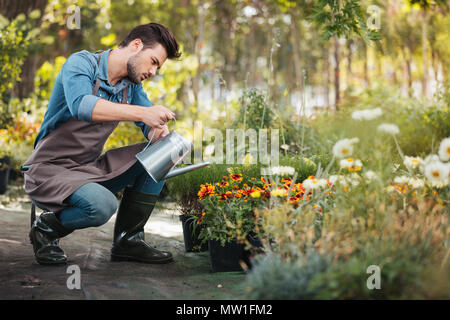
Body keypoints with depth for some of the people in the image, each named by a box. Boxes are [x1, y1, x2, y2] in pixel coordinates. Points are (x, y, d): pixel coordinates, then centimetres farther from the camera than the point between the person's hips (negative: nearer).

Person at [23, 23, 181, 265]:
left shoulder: (131, 85, 8)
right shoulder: (81, 63, -15)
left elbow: (150, 126, 7)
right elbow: (81, 105, -34)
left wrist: (158, 131, -19)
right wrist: (142, 113, -42)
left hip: (92, 168, 8)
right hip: (49, 170, -7)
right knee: (103, 205, -34)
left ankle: (128, 240, -1)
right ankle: (46, 227, -2)